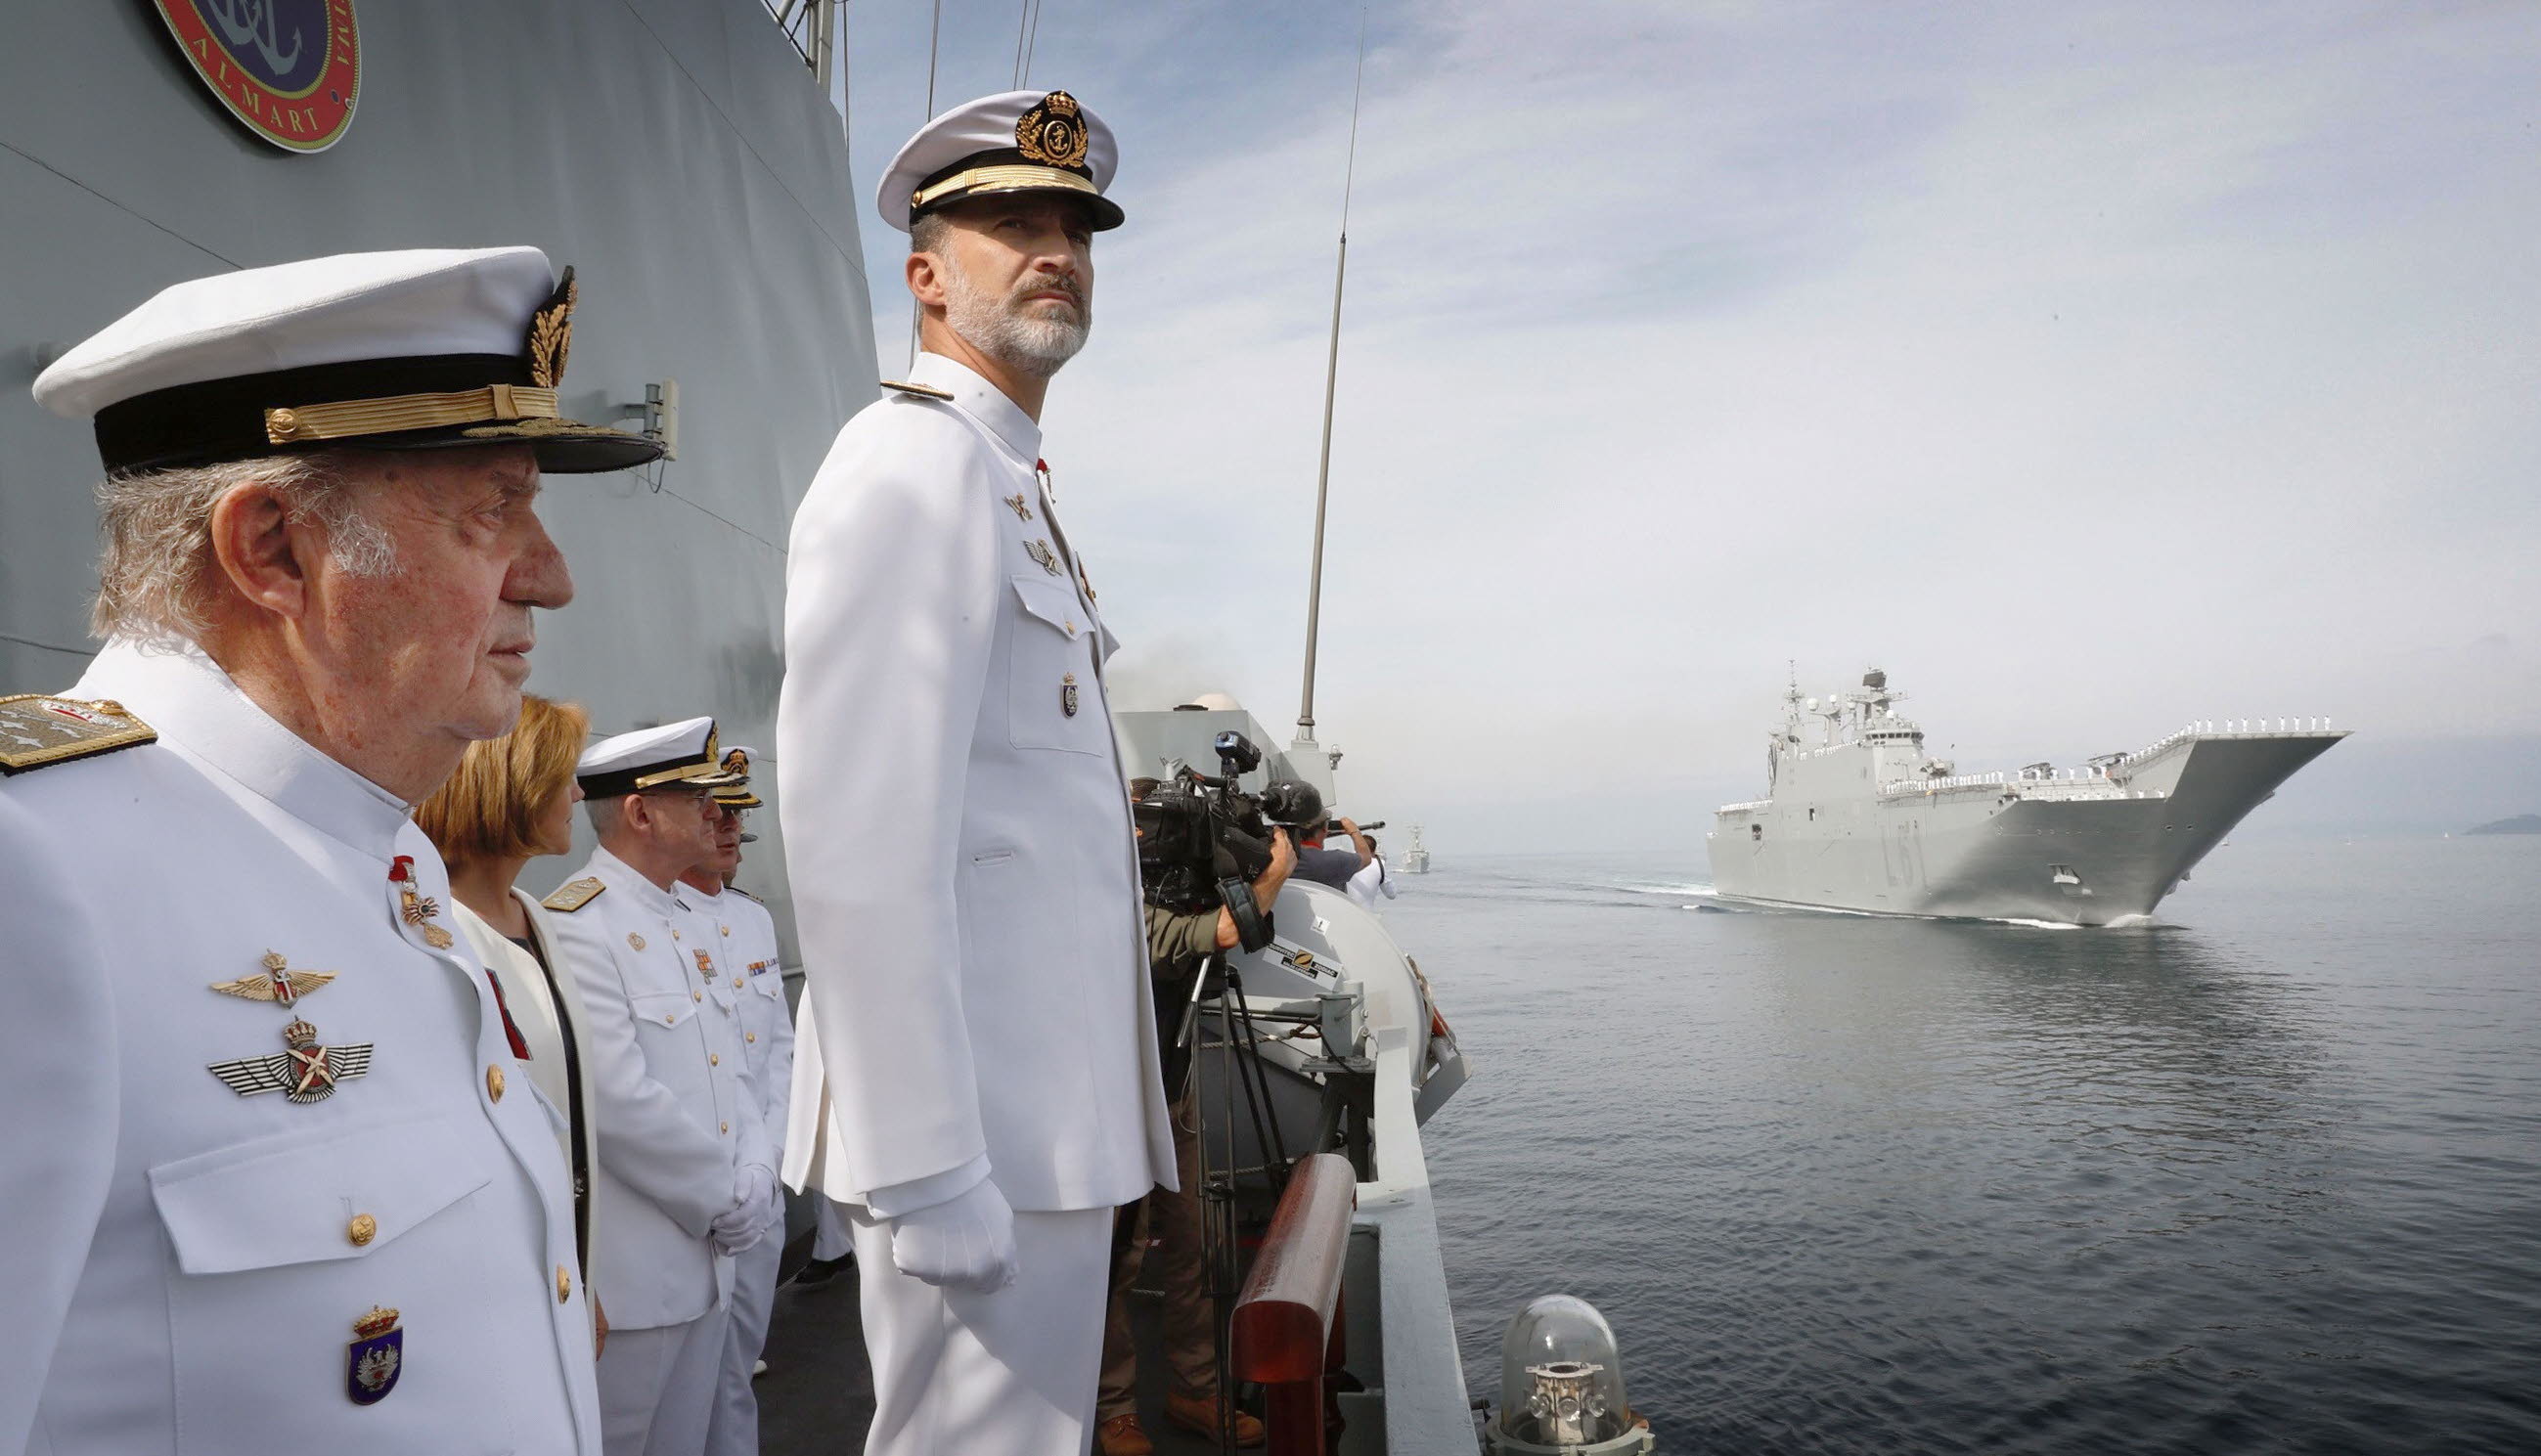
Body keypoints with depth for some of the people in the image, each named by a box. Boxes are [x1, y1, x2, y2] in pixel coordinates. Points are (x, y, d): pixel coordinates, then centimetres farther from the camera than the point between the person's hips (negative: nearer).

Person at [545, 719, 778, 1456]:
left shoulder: (687, 924, 11)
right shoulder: (576, 926, -18)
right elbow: (619, 1103, -24)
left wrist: (755, 1178, -4)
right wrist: (731, 1200, -14)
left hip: (705, 1265, 8)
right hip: (627, 1277, -8)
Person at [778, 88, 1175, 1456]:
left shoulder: (1012, 485, 18)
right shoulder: (909, 467, -13)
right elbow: (858, 846, -22)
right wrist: (922, 1172, -22)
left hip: (1043, 1112, 10)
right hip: (980, 1135, -10)